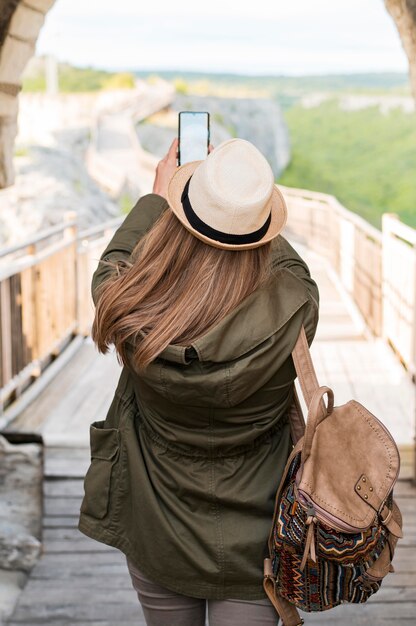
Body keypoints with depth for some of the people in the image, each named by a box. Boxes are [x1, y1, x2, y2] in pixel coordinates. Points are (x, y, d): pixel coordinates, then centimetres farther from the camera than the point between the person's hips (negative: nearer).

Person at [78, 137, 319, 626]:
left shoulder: (134, 314, -24)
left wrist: (157, 196, 15)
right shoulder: (292, 314, -24)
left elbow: (110, 268, 3)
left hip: (156, 542, 1)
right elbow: (293, 268, 2)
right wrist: (248, 209, 15)